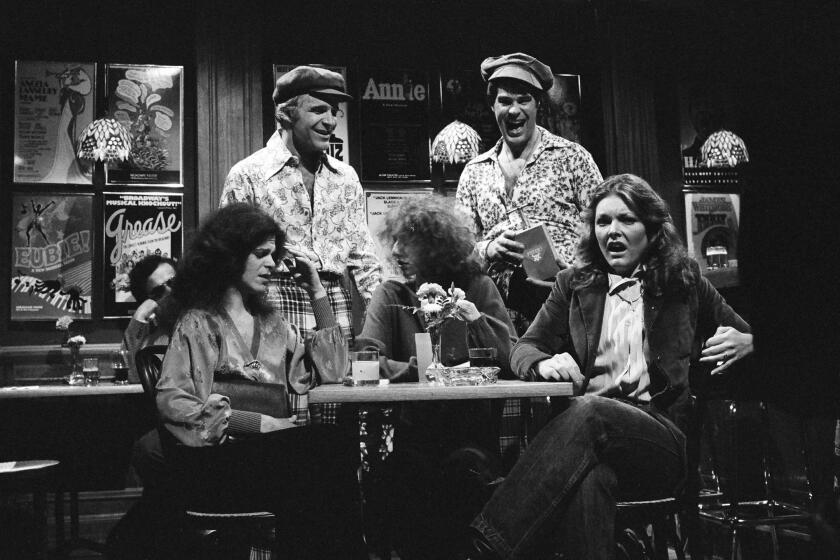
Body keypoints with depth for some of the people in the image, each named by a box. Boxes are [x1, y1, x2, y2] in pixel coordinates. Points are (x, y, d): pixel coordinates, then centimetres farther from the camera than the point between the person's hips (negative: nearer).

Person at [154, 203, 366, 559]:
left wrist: (317, 292, 13)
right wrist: (262, 424, -15)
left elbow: (330, 368, 16)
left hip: (271, 454, 5)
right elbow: (172, 402, -8)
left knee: (334, 447, -30)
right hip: (219, 460, -5)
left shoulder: (270, 322, 22)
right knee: (328, 447, -31)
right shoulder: (199, 322, 4)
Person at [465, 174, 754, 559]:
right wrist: (543, 364, -10)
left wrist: (745, 344, 0)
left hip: (663, 436, -1)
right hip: (584, 426, 1)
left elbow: (742, 335, 26)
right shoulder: (573, 285, 21)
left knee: (588, 411, -37)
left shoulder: (685, 283, 19)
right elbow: (523, 348, 15)